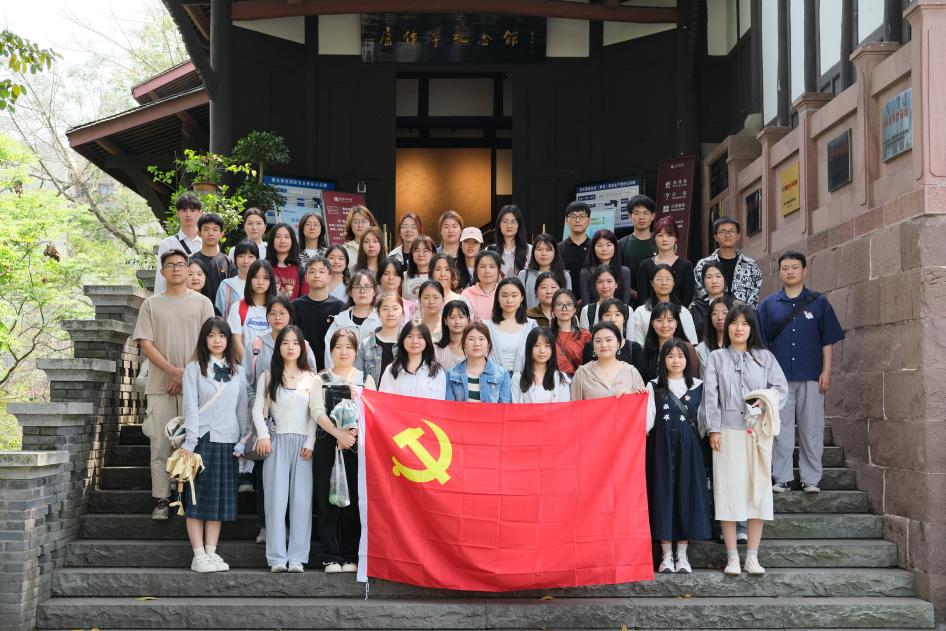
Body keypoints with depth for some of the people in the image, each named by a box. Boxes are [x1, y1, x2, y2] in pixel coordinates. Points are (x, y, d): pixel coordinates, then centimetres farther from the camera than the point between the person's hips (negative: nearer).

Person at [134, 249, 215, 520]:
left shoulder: (202, 303, 7)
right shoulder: (151, 304, 10)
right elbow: (146, 343, 2)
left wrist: (187, 374, -9)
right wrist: (173, 371, -11)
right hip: (160, 386, 1)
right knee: (160, 445, -1)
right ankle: (161, 500, 2)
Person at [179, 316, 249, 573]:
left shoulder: (237, 371, 12)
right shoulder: (194, 368, 1)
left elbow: (242, 409, 12)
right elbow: (190, 407, -6)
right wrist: (190, 443, -13)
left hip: (228, 443, 4)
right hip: (202, 440, -4)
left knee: (220, 499, 6)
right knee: (197, 499, -2)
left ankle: (211, 552, 11)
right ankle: (198, 556, 0)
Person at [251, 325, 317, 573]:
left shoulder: (311, 378, 8)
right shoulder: (268, 377, 10)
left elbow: (317, 412, 3)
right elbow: (258, 409, 4)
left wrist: (310, 442, -6)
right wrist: (263, 435, -10)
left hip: (302, 443, 0)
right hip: (276, 442, 0)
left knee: (301, 499, -3)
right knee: (276, 498, -3)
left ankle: (297, 557, 0)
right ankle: (277, 557, -1)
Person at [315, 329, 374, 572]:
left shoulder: (365, 379, 13)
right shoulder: (321, 379, 11)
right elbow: (319, 413, 0)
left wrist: (354, 431, -15)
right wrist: (339, 433, -15)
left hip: (356, 443, 0)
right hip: (327, 443, 0)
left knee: (353, 500, -1)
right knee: (327, 500, -2)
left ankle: (350, 557, 6)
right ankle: (331, 557, 2)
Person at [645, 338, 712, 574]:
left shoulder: (697, 387, 5)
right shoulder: (653, 387, 2)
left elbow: (701, 421, 9)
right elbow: (648, 422, -6)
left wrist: (696, 443, 4)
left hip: (688, 448, 1)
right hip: (662, 448, -1)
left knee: (687, 494, 2)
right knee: (663, 494, 0)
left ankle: (682, 555, 10)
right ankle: (666, 555, 7)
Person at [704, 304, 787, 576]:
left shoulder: (765, 357, 10)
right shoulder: (717, 357, 7)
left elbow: (781, 387, 7)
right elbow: (710, 394, 1)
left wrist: (766, 400, -13)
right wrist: (714, 429, -6)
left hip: (758, 431, 1)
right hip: (728, 431, -1)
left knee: (758, 489, 0)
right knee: (728, 491, -3)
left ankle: (752, 556, 7)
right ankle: (732, 556, 2)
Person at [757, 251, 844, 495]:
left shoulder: (818, 303, 6)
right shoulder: (768, 305, 8)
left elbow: (827, 340, 6)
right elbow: (761, 343, 9)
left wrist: (826, 371, -2)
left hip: (811, 376, 0)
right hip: (779, 376, 1)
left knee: (811, 428, 2)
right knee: (781, 429, 3)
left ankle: (811, 478, 9)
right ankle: (782, 478, 9)